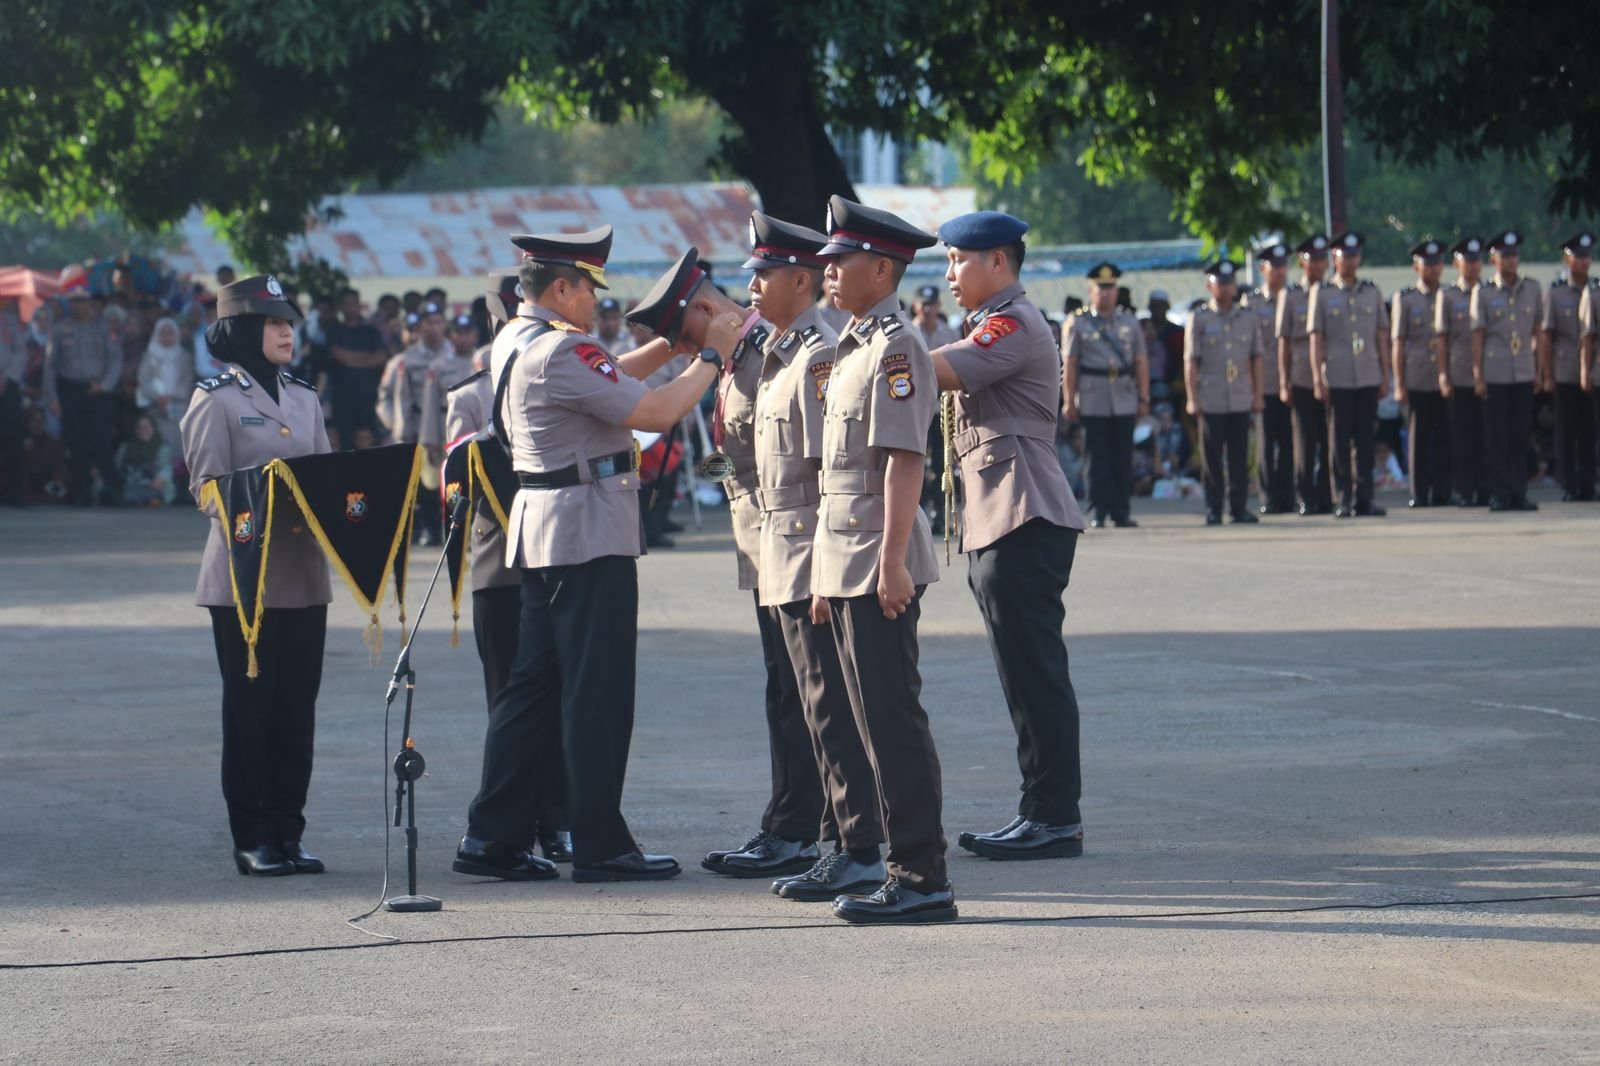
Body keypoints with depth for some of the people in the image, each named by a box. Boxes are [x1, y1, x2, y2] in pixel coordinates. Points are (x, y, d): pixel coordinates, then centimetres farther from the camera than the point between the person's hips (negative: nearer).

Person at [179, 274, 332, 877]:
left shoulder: (304, 399, 16)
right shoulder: (216, 400, -3)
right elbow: (207, 486, -9)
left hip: (304, 574, 6)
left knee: (298, 704, 6)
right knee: (249, 705, -2)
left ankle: (288, 832, 12)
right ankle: (253, 839, 2)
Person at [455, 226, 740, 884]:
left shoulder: (513, 343, 13)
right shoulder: (562, 352, -18)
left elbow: (612, 380, 22)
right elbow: (655, 412, -21)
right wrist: (711, 356, -8)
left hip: (540, 531, 10)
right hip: (589, 534, -10)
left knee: (533, 684, 11)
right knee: (596, 692, -4)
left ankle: (494, 837, 11)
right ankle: (600, 845, -1)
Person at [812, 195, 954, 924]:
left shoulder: (895, 346, -12)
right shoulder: (853, 348, 18)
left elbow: (905, 460, -19)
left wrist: (892, 562, -24)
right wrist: (828, 574, 20)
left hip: (881, 568, -10)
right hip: (846, 563, 10)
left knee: (894, 722, -8)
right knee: (877, 724, 11)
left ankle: (922, 880, -6)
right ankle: (909, 873, 16)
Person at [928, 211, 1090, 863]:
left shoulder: (1013, 325, -12)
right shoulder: (993, 328, 23)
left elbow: (933, 371, -25)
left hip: (1024, 521, -11)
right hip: (997, 524, 11)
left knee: (1035, 672, -8)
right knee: (1025, 673, 12)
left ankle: (1056, 819, -6)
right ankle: (1043, 812, 16)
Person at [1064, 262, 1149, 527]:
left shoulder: (1130, 323, 12)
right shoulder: (1078, 323, 4)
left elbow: (1141, 363, 12)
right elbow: (1070, 364, 1)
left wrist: (1144, 398, 5)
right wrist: (1069, 401, -3)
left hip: (1124, 398, 2)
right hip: (1093, 401, -2)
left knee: (1123, 458, 1)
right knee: (1098, 458, -2)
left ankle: (1122, 511, 7)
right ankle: (1100, 512, 3)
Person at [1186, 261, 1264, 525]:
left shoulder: (1248, 319, 10)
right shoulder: (1199, 320, 2)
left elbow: (1256, 359, 12)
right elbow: (1191, 361, 0)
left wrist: (1257, 395, 8)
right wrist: (1192, 398, -5)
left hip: (1241, 401, 2)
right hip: (1211, 401, -2)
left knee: (1239, 458, 3)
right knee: (1213, 458, 0)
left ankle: (1239, 508, 9)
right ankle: (1213, 510, 5)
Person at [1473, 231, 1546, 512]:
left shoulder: (1532, 289, 7)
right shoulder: (1483, 293, 0)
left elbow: (1537, 332, 11)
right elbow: (1477, 337, 0)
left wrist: (1540, 369, 8)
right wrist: (1477, 375, -4)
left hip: (1524, 373, 2)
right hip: (1495, 375, -2)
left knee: (1521, 436, 3)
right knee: (1497, 438, 0)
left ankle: (1519, 493, 8)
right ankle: (1499, 494, 5)